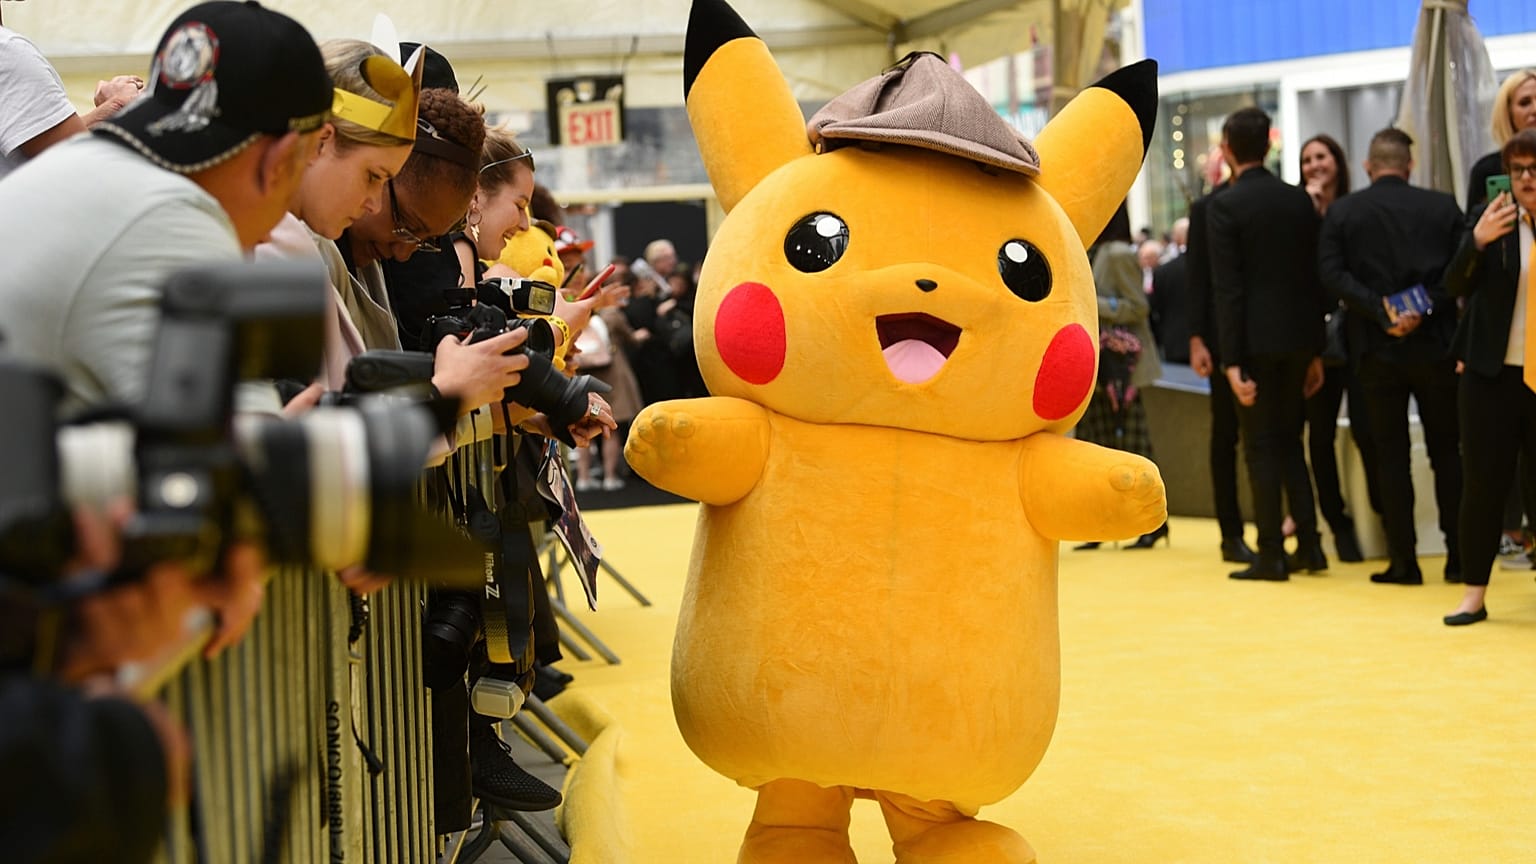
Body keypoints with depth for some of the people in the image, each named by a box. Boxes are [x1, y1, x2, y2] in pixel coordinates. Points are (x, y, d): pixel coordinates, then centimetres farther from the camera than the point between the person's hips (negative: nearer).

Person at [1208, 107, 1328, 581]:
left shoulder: (1226, 205, -9)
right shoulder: (1299, 200, 7)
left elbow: (1226, 288, -13)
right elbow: (1314, 277, 10)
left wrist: (1232, 360, -12)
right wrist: (1316, 350, 16)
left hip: (1256, 343, -5)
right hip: (1298, 338, 5)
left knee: (1261, 447, 1)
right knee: (1289, 442, 16)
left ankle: (1271, 555, 2)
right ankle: (1309, 546, 14)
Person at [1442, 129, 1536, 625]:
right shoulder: (1492, 220, 2)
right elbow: (1456, 286, -7)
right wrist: (1478, 241, -24)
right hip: (1493, 373, 1)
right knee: (1483, 482, 3)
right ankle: (1474, 593, 10)